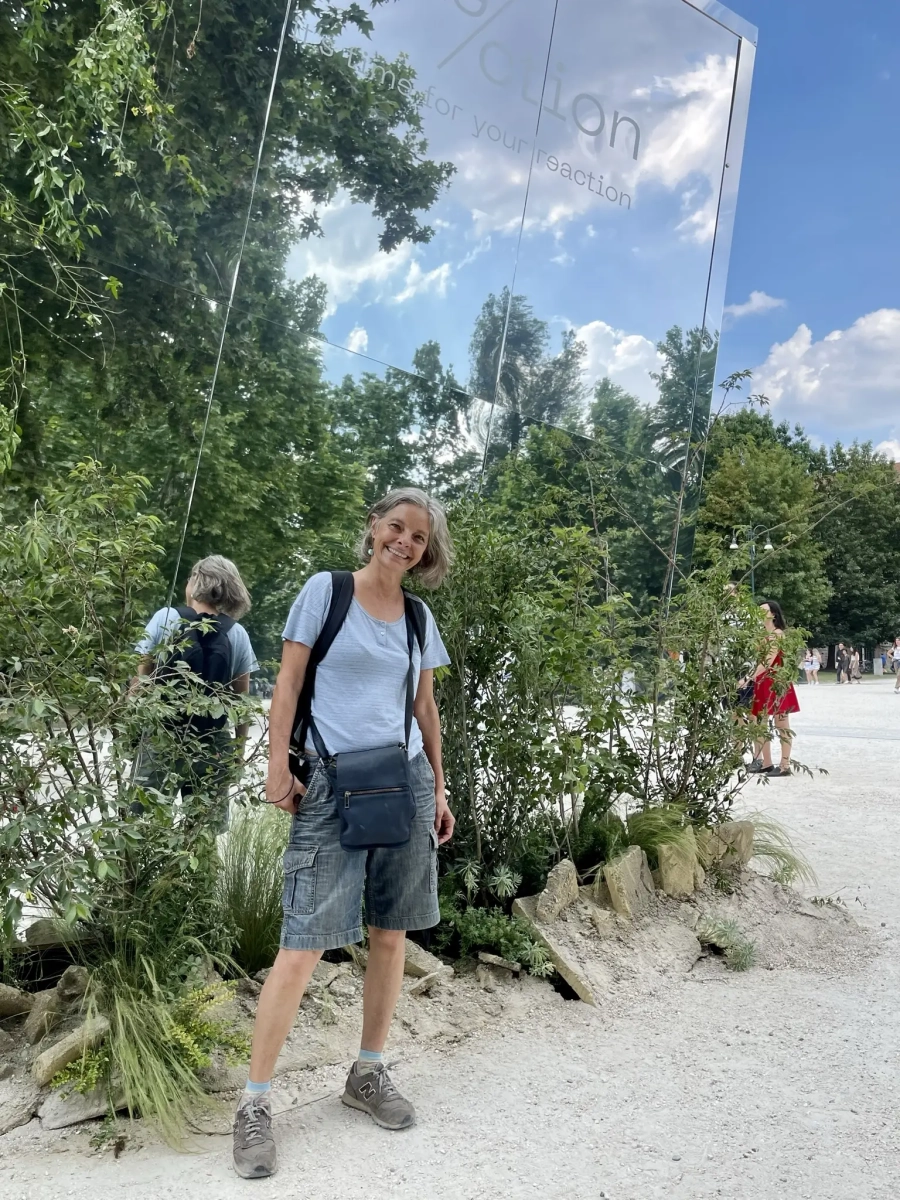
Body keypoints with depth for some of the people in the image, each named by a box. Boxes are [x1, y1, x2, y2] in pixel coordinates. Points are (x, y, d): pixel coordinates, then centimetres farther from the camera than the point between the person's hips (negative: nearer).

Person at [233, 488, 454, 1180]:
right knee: (305, 942, -5)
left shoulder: (419, 618, 12)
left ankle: (368, 1074, 29)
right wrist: (278, 767, -9)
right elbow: (289, 682, -2)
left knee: (391, 934, 10)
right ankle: (255, 1102, 9)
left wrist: (440, 788, 15)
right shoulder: (326, 590, -1)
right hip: (331, 783, -4)